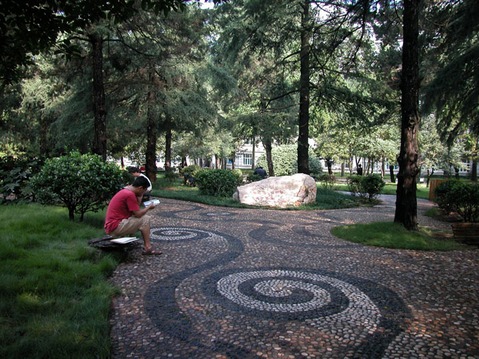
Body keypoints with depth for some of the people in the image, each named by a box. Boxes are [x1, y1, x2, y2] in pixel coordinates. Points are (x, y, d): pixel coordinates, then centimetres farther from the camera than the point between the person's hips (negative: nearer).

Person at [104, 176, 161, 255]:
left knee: (143, 216, 15)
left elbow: (136, 210, 11)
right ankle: (148, 248, -5)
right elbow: (138, 214, -17)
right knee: (145, 219, -10)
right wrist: (149, 207, 0)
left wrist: (139, 197, 4)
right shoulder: (130, 194, -19)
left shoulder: (126, 191, 12)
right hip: (115, 227, -10)